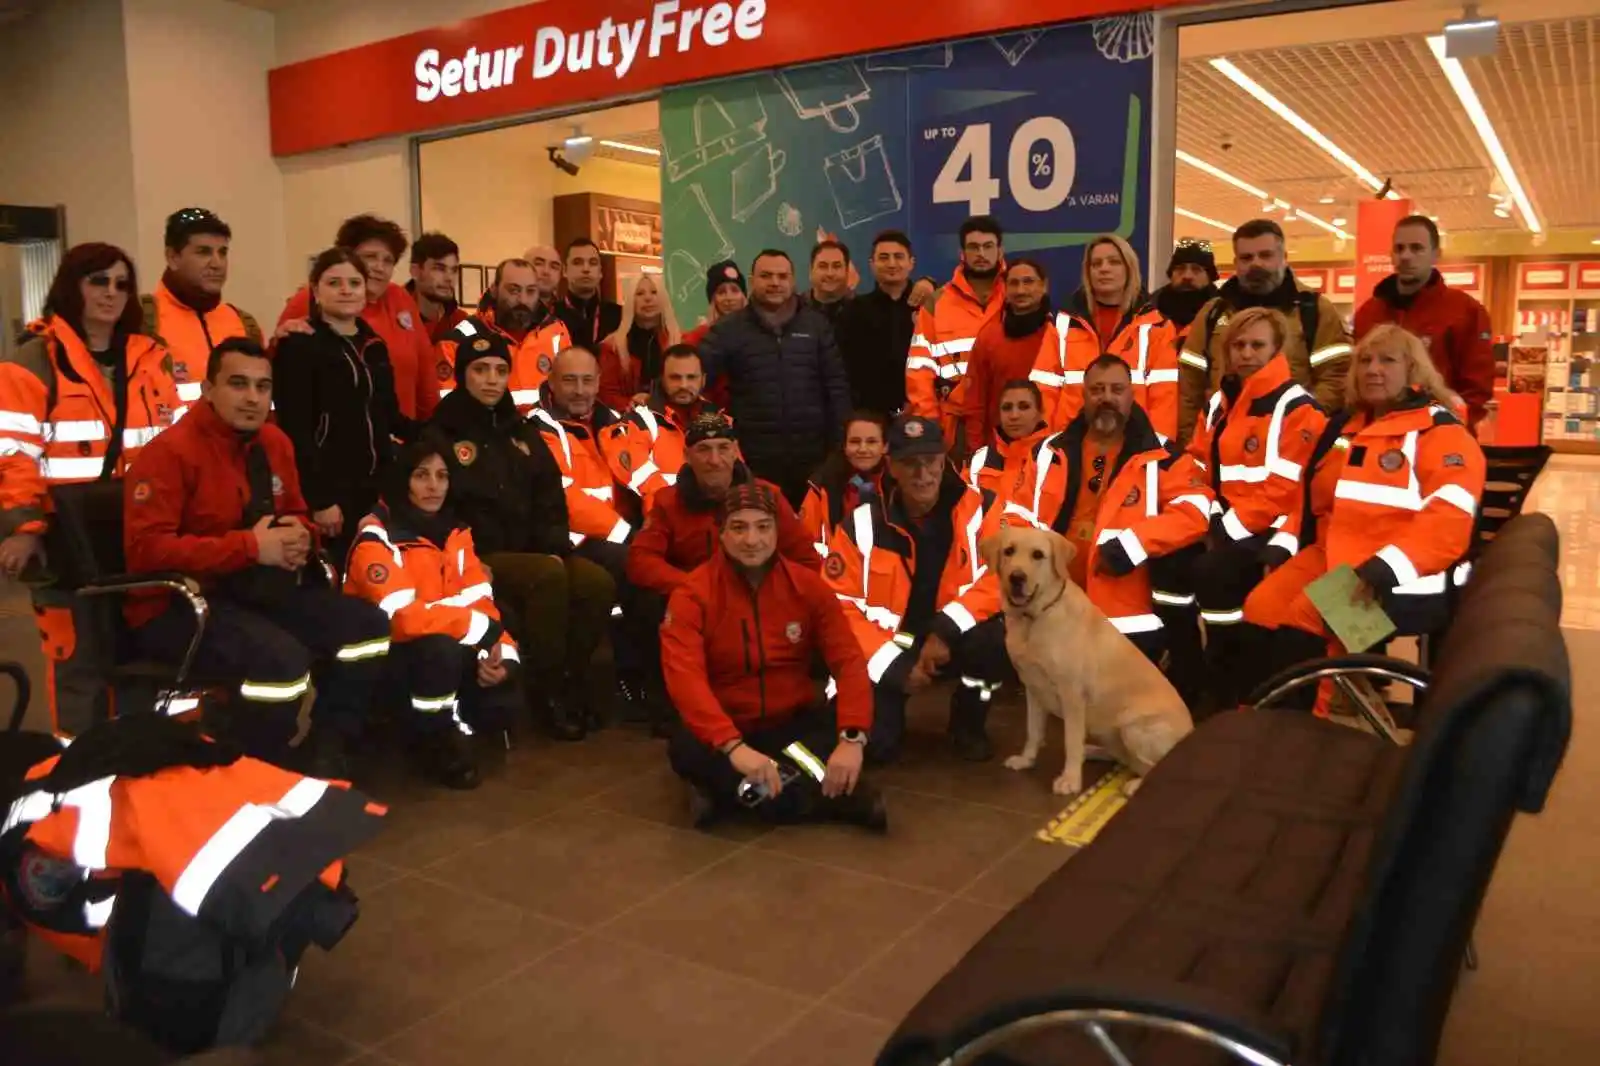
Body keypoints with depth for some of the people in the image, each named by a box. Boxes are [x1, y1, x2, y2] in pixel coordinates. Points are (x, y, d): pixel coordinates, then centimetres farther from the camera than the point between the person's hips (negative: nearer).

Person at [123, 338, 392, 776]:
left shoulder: (275, 443, 9)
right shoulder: (170, 451, -15)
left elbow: (297, 515, 22)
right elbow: (146, 550, -22)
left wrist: (300, 537, -5)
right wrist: (250, 546, -24)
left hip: (258, 591, 8)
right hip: (178, 604, -8)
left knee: (369, 625, -6)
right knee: (282, 660, -34)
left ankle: (323, 754, 5)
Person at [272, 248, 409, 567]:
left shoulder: (375, 346, 15)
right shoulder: (297, 346, -6)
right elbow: (295, 430, -13)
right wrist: (319, 498, -18)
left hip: (378, 488, 7)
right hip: (333, 490, -6)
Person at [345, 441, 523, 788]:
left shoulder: (455, 531, 4)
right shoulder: (377, 537, -19)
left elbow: (481, 602, -2)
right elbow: (401, 617, -31)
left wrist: (500, 651, -21)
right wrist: (484, 629, -30)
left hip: (447, 651, 6)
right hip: (386, 653, -5)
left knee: (501, 703, -17)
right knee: (441, 646, -36)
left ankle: (452, 725, 16)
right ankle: (436, 738, -10)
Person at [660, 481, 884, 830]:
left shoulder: (808, 586, -5)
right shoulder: (692, 594, -13)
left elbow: (849, 661, -12)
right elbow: (684, 676, -27)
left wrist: (851, 738, -30)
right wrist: (734, 747, -41)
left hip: (794, 724, 1)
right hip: (726, 732, -1)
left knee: (846, 724, -28)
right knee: (684, 748, -35)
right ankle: (828, 792, -27)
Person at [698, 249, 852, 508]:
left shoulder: (817, 325, 7)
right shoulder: (729, 329, 3)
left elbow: (837, 386, 6)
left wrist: (840, 445, 0)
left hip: (811, 456, 2)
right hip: (755, 458, -1)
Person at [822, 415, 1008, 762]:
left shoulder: (979, 509, -10)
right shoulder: (861, 525, -11)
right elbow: (840, 605, -9)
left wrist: (946, 629, -27)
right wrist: (893, 665, -16)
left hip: (953, 638, 1)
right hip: (885, 646, -1)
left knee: (997, 640, -31)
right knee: (867, 742, -20)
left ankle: (968, 722, 2)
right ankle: (889, 710, 21)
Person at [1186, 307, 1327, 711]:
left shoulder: (1297, 408, -10)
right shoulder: (1219, 403, 14)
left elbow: (1284, 489, -17)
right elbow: (1199, 468, 14)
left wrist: (1231, 528, -20)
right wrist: (1212, 518, -3)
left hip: (1271, 531, -7)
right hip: (1226, 526, 7)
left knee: (1211, 572, -30)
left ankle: (1227, 695, -13)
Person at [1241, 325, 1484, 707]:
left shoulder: (1441, 433, -4)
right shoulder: (1344, 427, 18)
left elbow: (1448, 520, -17)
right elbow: (1313, 498, 22)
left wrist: (1383, 569, -28)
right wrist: (1282, 545, 4)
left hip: (1403, 578, -7)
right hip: (1330, 555, 7)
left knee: (1303, 620, -26)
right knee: (1261, 609, -16)